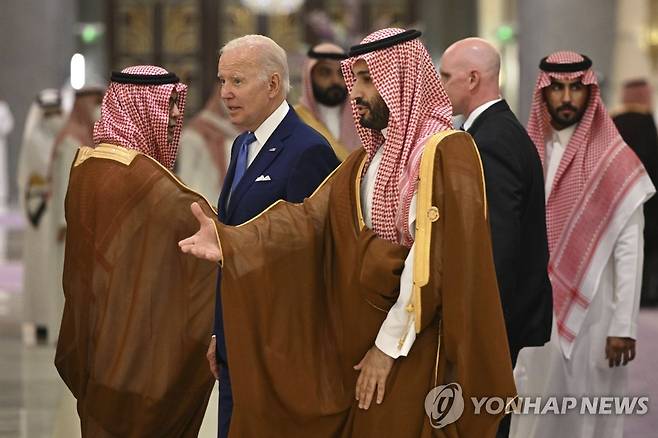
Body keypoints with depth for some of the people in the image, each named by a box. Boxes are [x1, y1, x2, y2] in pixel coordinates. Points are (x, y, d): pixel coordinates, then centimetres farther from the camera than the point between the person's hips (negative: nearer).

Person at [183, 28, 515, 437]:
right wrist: (230, 240, -13)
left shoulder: (447, 152, -13)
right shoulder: (371, 157, 13)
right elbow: (311, 218, 1)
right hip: (361, 343, 7)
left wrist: (390, 345, -17)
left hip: (417, 351, -7)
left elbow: (434, 259, -19)